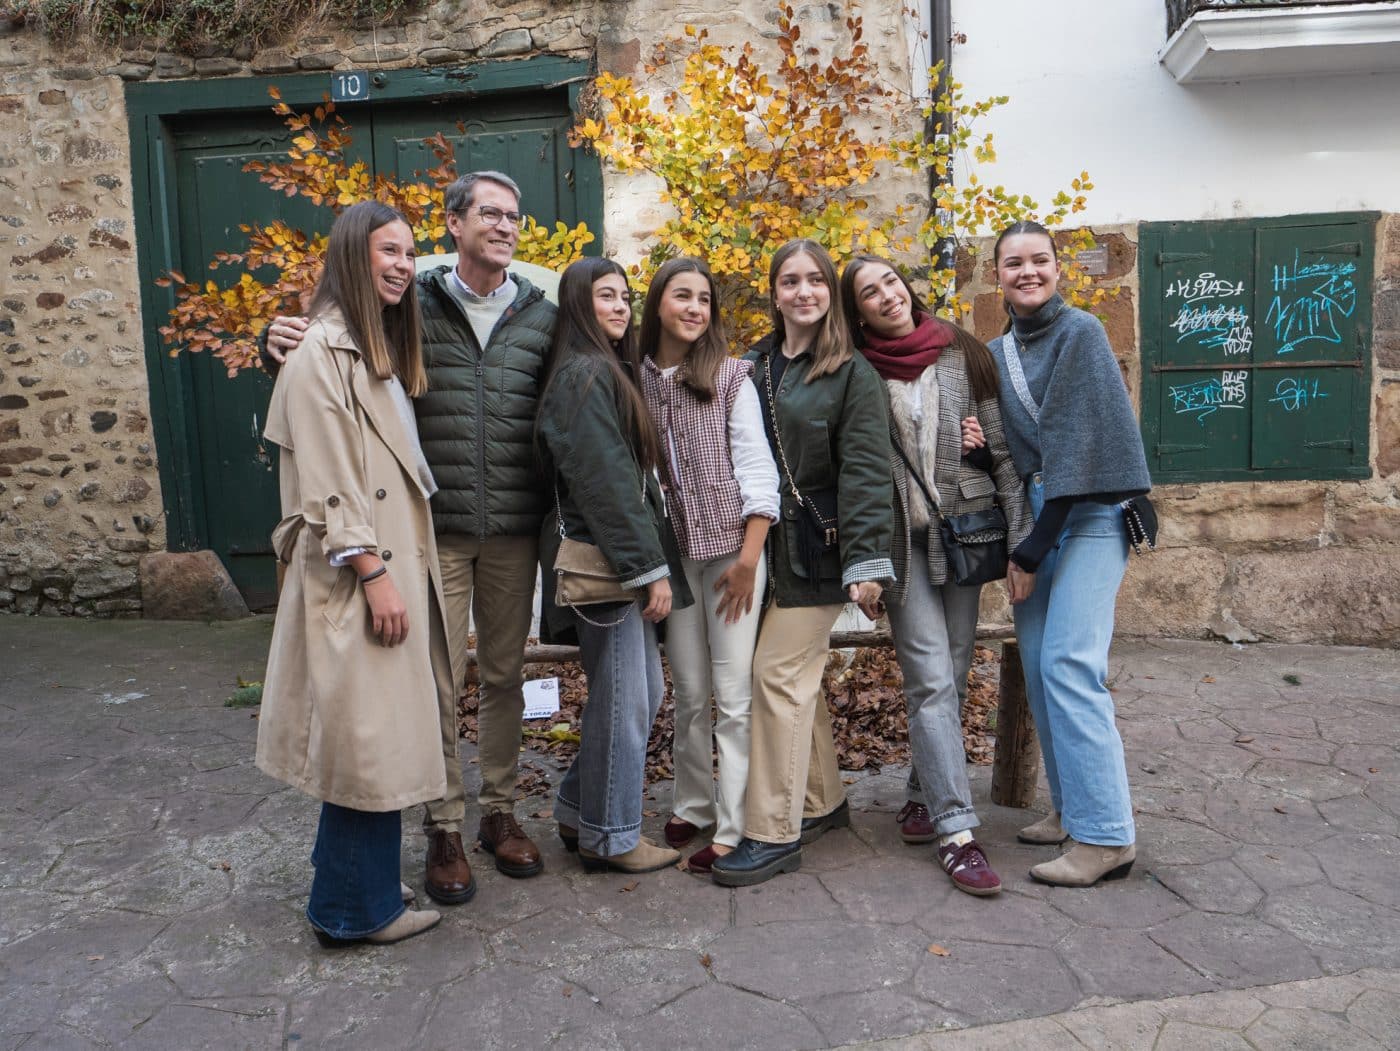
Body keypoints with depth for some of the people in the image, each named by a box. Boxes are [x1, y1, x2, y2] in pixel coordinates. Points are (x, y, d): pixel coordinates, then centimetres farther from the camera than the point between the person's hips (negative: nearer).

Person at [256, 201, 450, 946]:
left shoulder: (381, 347, 16)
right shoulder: (323, 351, -12)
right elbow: (326, 485, -18)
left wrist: (402, 569, 12)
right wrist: (374, 574, -21)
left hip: (396, 561, 9)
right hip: (359, 578, -9)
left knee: (377, 738, 15)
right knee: (368, 742, -1)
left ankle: (355, 884, 29)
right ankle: (356, 907, 15)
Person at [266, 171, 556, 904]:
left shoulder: (541, 318, 6)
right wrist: (289, 344, -13)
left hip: (514, 529, 2)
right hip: (434, 528, -2)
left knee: (505, 675, 13)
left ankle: (499, 811, 29)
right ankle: (444, 828, 21)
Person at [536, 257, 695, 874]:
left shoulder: (612, 370, 18)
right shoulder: (583, 374, -12)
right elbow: (603, 482, -18)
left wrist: (655, 558, 12)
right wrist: (649, 567, -17)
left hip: (624, 556, 10)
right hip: (603, 559, -10)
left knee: (644, 689, 15)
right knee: (622, 698, -1)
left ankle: (578, 809, 28)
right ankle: (610, 836, 15)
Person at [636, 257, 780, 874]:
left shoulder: (730, 376, 0)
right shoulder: (637, 378, 6)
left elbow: (756, 468, -4)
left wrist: (749, 557, -11)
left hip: (731, 545, -2)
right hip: (671, 551, 3)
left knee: (734, 694, -2)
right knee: (689, 693, 10)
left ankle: (733, 830, 7)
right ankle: (692, 807, 27)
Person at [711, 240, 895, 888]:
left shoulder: (852, 374, -4)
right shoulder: (754, 365, 12)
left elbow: (865, 472, -11)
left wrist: (868, 562, -18)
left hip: (814, 548, -6)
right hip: (761, 543, 6)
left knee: (780, 673, -8)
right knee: (798, 675, 13)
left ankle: (775, 833, 2)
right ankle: (822, 801, 29)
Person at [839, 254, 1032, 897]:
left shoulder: (964, 356, 5)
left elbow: (1004, 450, 5)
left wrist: (1020, 540, 0)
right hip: (903, 538, -2)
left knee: (952, 676, 7)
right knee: (932, 681, -7)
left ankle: (923, 796, 26)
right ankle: (956, 831, -4)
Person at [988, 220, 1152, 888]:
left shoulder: (1079, 332, -7)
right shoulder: (997, 354, 13)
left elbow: (1074, 441, -14)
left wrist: (1034, 550, -15)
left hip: (1089, 513, -7)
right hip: (1033, 508, 7)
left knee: (1068, 663, -15)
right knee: (1037, 663, 5)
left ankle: (1105, 834, -7)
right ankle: (1071, 807, 18)